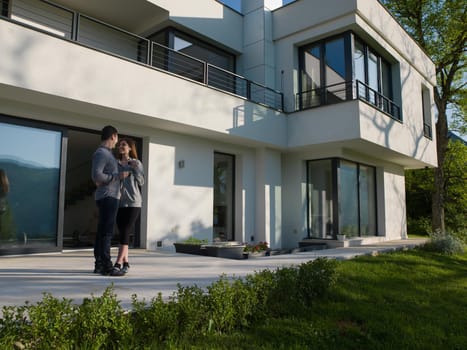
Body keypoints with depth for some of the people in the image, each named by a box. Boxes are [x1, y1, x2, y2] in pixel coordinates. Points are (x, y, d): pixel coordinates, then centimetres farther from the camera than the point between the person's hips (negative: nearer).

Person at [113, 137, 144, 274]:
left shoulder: (137, 163, 5)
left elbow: (141, 182, 2)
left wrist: (135, 169, -11)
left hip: (133, 202, -3)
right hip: (119, 202, 3)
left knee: (125, 232, -11)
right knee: (122, 233, 5)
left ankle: (118, 262, -13)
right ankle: (125, 262, 13)